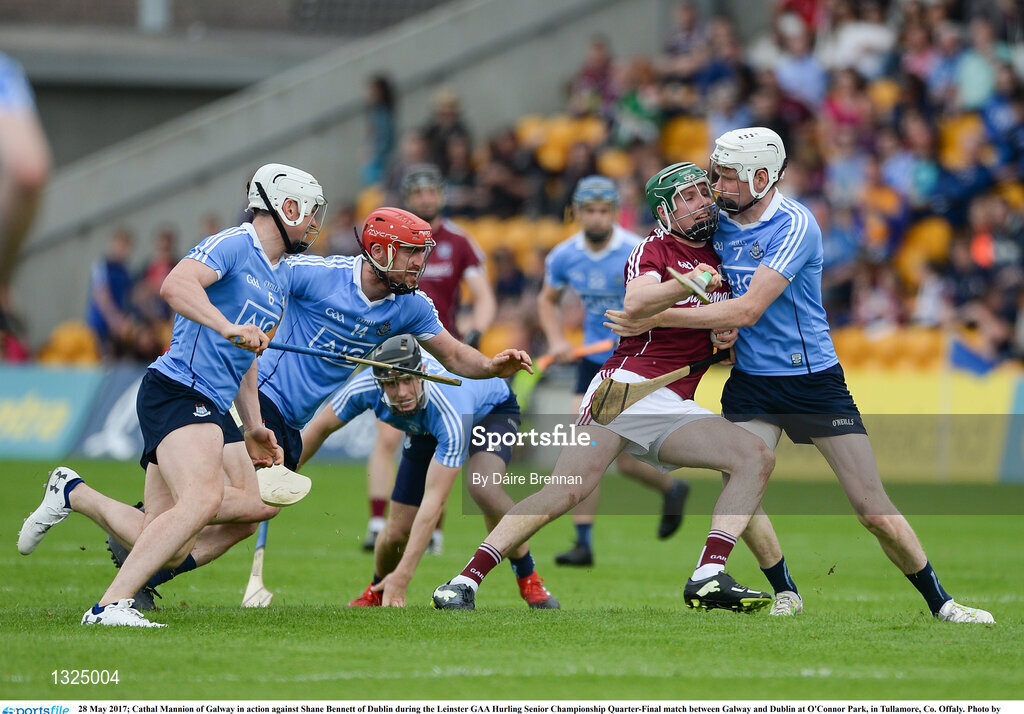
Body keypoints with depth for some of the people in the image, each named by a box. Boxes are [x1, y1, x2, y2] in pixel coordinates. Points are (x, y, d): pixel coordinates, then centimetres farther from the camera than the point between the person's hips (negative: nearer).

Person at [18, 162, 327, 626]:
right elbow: (175, 285, -24)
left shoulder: (280, 282, 23)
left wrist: (254, 428, 25)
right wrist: (227, 326, -36)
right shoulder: (233, 246, -6)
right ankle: (111, 605, -32)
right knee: (204, 498, -29)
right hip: (178, 391, -10)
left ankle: (75, 494, 16)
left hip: (213, 410, 10)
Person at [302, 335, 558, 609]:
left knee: (483, 488, -36)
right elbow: (321, 428, -13)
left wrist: (403, 574, -49)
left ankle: (529, 580, -17)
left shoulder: (449, 410, -47)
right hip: (426, 429, 5)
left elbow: (434, 500, -47)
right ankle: (376, 593, 29)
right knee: (397, 531, -4)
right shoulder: (364, 388, -35)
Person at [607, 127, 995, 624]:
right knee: (738, 495, -14)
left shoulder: (795, 226, -19)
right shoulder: (719, 225, 2)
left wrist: (655, 318, -24)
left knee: (874, 511, -5)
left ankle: (939, 601, 11)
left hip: (814, 380, -5)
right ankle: (786, 593, 9)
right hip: (750, 381, 5)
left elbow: (749, 309, -25)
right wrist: (722, 327, -6)